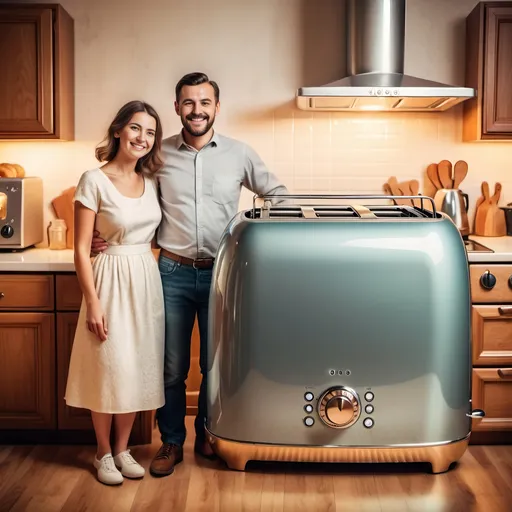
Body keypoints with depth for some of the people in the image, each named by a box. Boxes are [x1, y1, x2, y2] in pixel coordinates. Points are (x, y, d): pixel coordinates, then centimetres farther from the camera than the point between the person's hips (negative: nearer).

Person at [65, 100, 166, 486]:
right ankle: (104, 453, 21)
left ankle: (123, 448, 27)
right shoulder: (94, 181, -11)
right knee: (108, 368, 3)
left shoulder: (152, 182, 6)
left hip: (147, 280, 6)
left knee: (138, 367, 11)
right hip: (112, 281, -5)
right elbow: (81, 249, -12)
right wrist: (93, 302, -15)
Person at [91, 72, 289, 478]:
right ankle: (172, 443, 24)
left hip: (221, 273, 0)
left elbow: (277, 193, 10)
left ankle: (208, 436, 31)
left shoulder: (239, 153, 1)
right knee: (173, 367, 7)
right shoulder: (160, 154, 2)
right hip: (174, 273, 0)